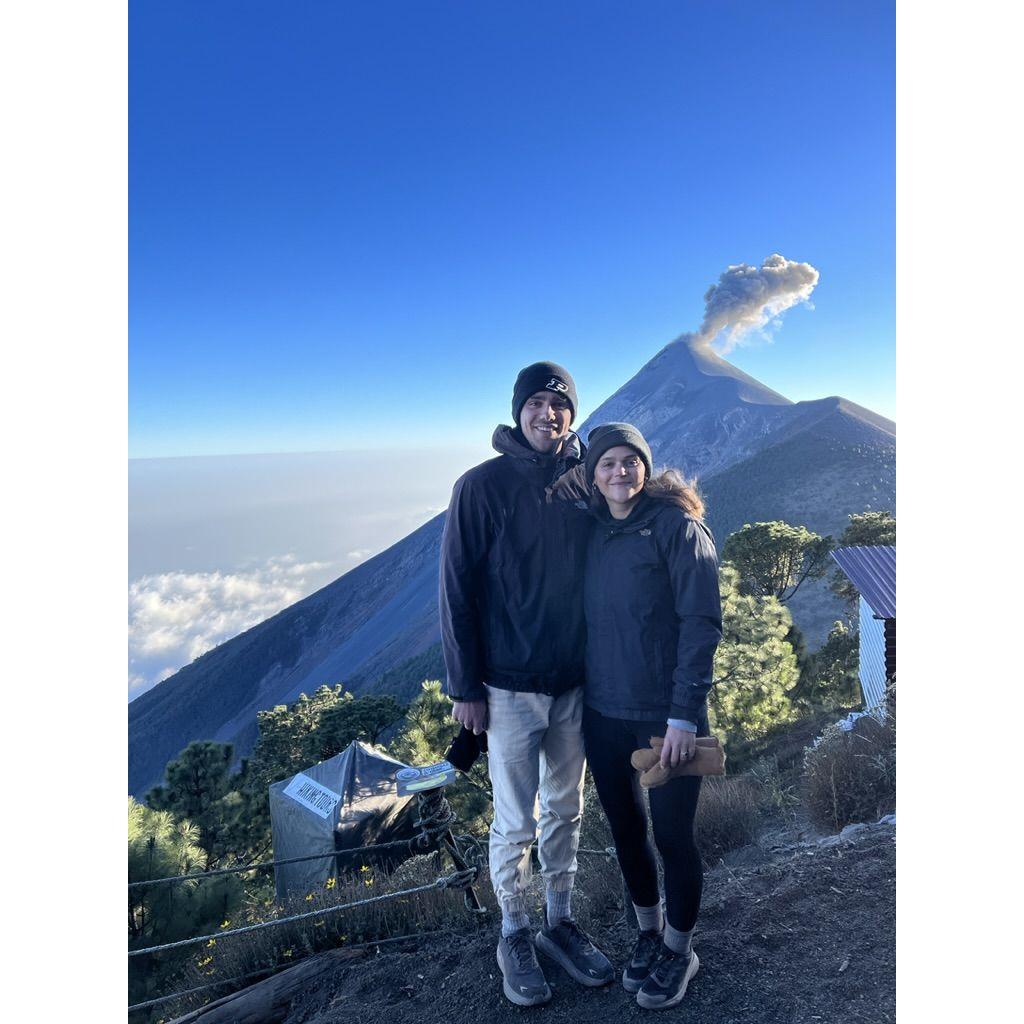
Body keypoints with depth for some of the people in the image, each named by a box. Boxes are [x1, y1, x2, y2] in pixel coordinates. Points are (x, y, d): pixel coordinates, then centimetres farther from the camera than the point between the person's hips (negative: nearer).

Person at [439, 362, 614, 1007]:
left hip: (576, 685, 4)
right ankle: (515, 936, 33)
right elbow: (457, 591, -10)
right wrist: (465, 687, -10)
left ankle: (560, 923, 39)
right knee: (517, 821, 9)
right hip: (511, 689, -4)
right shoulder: (482, 487, -11)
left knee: (566, 812, 18)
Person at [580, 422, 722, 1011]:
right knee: (626, 829, 18)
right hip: (603, 714, 5)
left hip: (666, 716, -5)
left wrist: (685, 715, -18)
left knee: (673, 836, 8)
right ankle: (649, 934, 43)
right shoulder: (592, 532, 5)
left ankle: (680, 951, 35)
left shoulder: (676, 525, -11)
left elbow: (703, 622, -14)